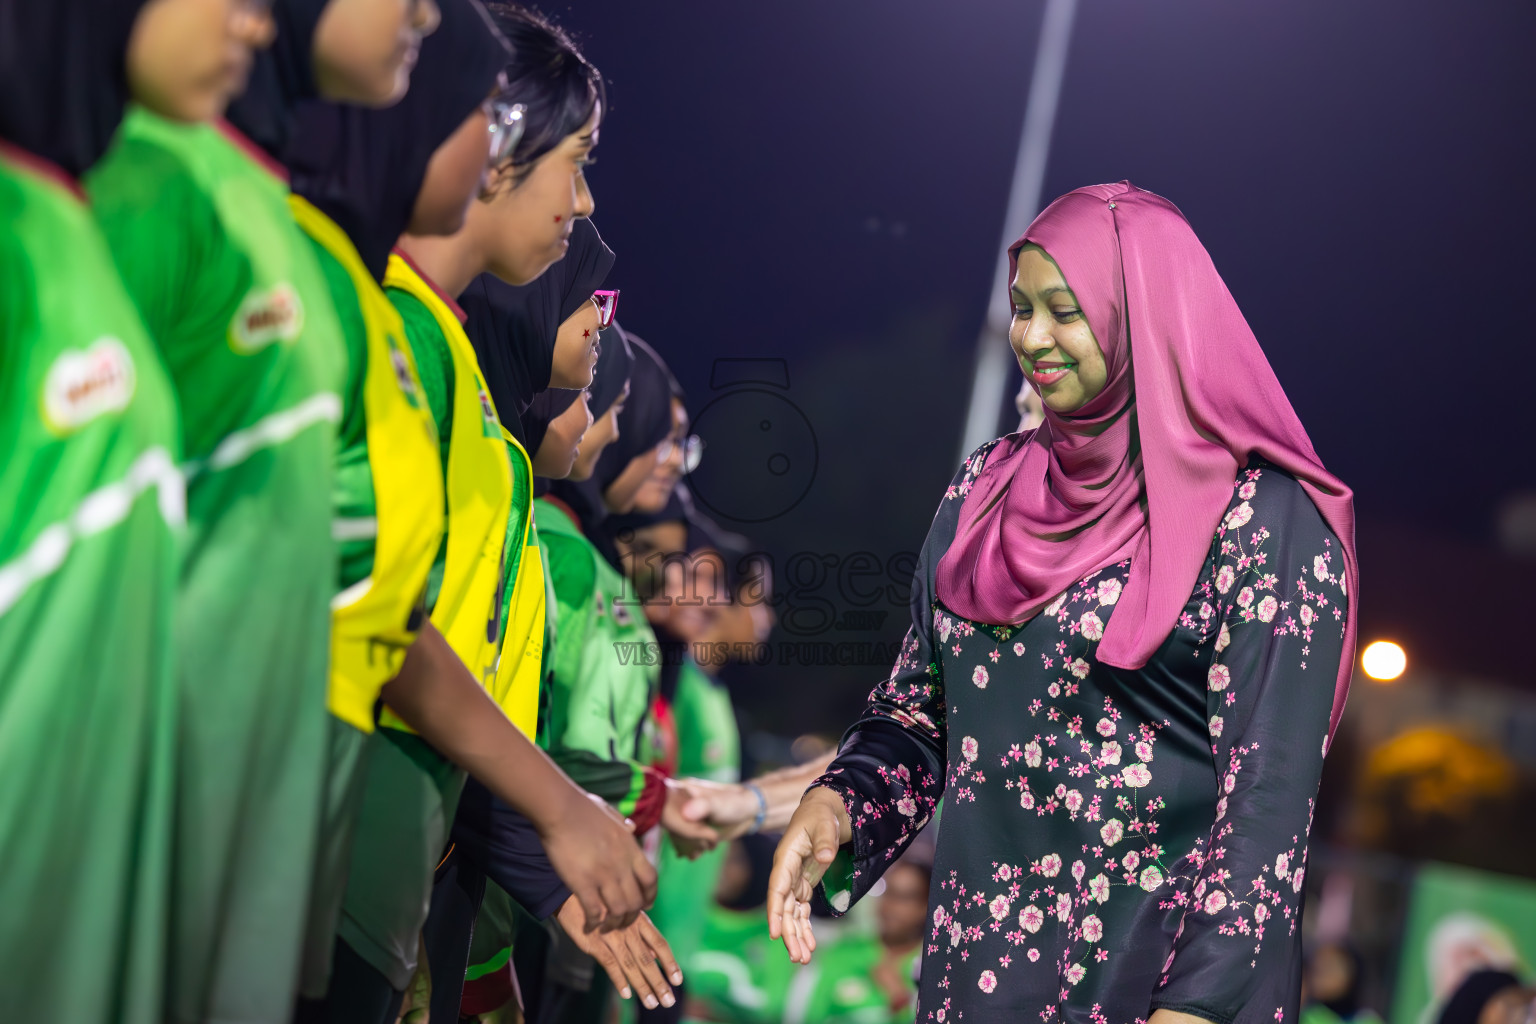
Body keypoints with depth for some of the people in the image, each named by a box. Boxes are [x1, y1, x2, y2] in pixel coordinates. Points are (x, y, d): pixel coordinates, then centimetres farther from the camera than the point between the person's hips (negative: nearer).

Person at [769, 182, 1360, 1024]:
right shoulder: (988, 487, 7)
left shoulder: (1261, 516, -11)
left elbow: (1268, 797, -15)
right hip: (980, 954, 6)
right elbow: (922, 703, 13)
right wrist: (840, 800, -6)